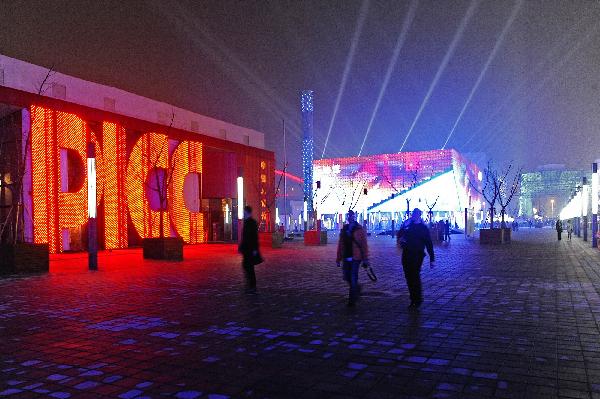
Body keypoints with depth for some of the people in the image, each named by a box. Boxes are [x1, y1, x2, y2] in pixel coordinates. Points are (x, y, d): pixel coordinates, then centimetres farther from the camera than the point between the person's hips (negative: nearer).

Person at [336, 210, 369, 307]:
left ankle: (352, 300, 6)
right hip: (346, 258, 5)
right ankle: (357, 288, 40)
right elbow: (340, 245, 12)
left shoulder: (359, 229, -3)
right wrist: (338, 259, 11)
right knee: (347, 277, 11)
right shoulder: (344, 229, 11)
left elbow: (364, 245, -6)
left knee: (353, 279, -4)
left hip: (355, 258, -5)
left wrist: (365, 260, -10)